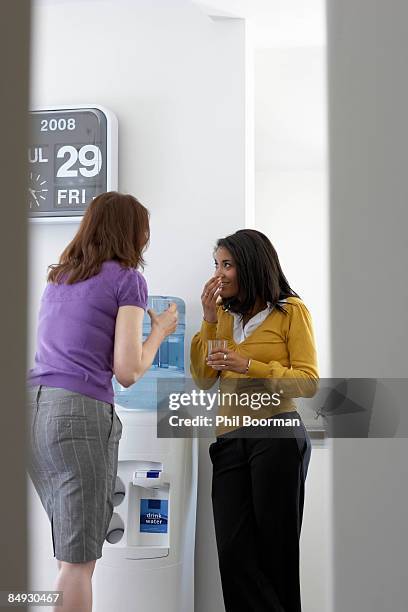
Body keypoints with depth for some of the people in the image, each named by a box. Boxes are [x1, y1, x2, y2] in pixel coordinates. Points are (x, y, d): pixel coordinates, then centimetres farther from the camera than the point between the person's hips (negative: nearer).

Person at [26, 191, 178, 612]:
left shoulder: (57, 277, 19)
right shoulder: (127, 279, -1)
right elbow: (127, 371, -7)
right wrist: (160, 330, 10)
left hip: (33, 402, 7)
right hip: (79, 411, -7)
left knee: (72, 543, 20)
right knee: (78, 560, 1)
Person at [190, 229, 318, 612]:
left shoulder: (291, 311, 0)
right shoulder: (225, 314, 14)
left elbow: (309, 382, -7)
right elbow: (203, 380, 9)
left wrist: (250, 365, -18)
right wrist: (209, 321, 1)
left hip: (277, 435, -4)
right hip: (230, 439, 5)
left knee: (276, 550, 5)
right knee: (234, 552, -1)